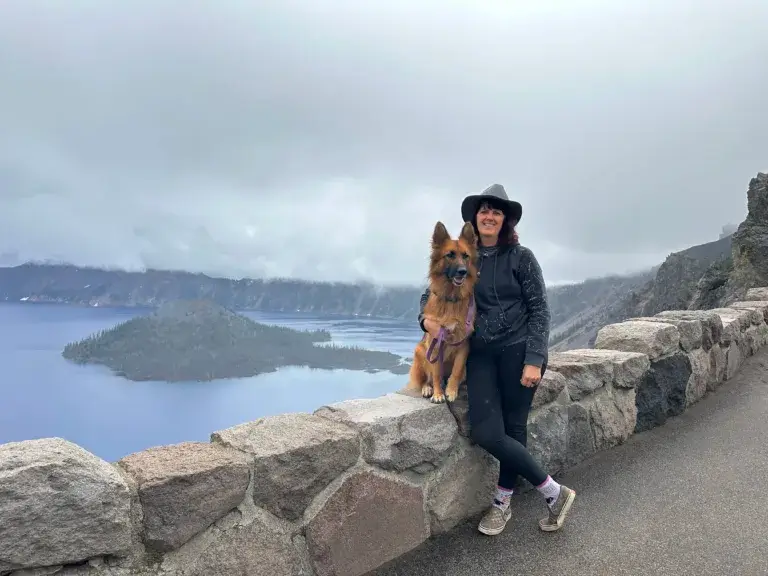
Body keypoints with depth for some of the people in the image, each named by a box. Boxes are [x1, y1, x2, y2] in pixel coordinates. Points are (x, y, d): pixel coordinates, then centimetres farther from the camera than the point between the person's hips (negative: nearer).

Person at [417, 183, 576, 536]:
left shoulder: (521, 257, -2)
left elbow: (539, 310, -4)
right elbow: (432, 294, 12)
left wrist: (534, 360, -13)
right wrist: (426, 318, -12)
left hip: (518, 351, -3)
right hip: (480, 353, 3)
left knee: (513, 429, 3)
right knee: (485, 433, -7)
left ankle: (502, 502, 24)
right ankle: (553, 491, 12)